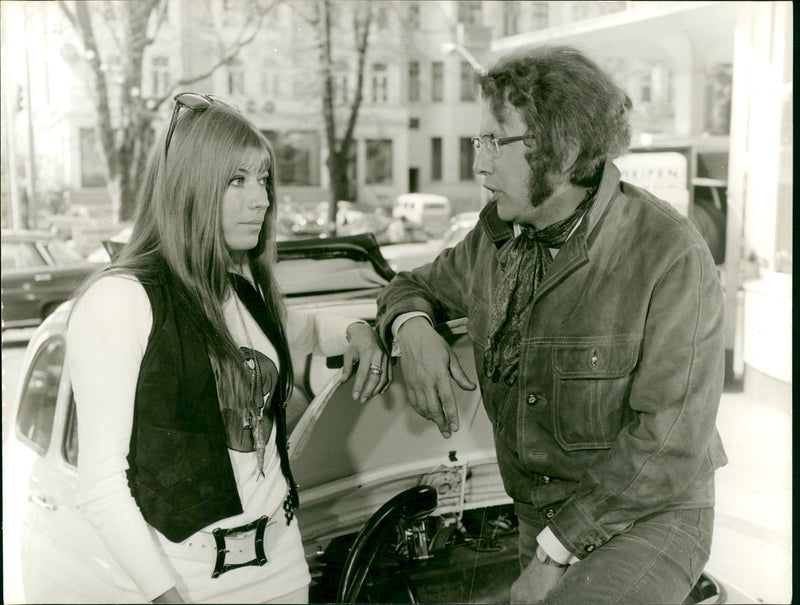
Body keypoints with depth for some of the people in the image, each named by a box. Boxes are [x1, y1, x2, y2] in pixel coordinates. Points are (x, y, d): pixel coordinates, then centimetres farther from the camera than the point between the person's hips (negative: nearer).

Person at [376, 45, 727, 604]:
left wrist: (556, 553, -19)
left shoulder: (670, 256, -18)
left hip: (649, 519, -6)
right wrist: (412, 328, -7)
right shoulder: (497, 235, 1)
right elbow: (417, 286, 19)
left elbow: (672, 443, -20)